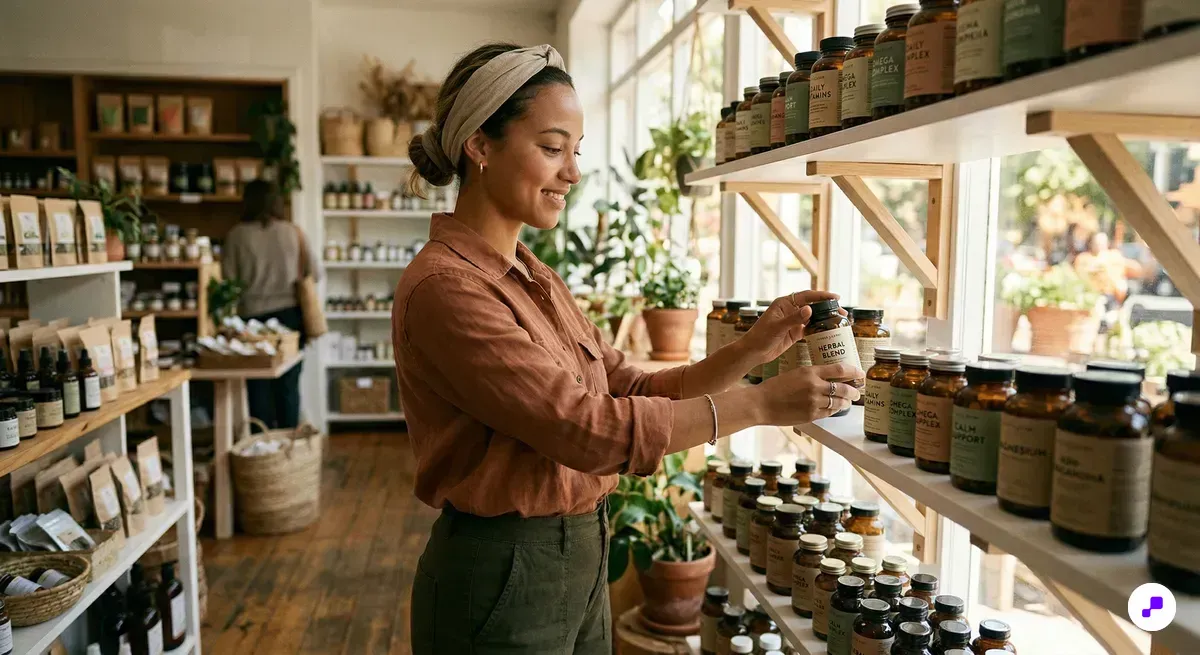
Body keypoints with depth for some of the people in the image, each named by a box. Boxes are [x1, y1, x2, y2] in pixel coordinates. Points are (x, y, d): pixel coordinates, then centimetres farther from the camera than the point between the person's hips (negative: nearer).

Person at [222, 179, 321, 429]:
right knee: (288, 385, 9)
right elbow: (315, 273, 3)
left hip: (253, 317, -1)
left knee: (259, 387, 8)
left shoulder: (237, 235, -4)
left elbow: (228, 280, -3)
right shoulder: (293, 232, -1)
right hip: (290, 315, 1)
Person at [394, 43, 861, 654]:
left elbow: (634, 391, 3)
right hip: (500, 578, -8)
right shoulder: (443, 287, -20)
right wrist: (761, 404, -21)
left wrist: (751, 349, -10)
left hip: (580, 563, 8)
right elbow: (586, 428, -25)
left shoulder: (534, 278, 7)